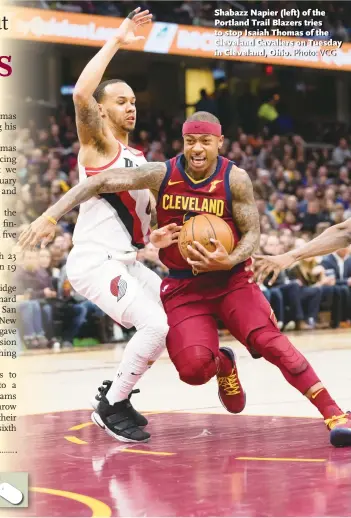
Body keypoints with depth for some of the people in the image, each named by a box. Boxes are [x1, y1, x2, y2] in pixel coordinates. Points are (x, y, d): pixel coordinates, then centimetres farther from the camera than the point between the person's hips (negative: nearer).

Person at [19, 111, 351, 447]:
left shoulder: (235, 179, -10)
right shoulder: (162, 175, -9)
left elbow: (252, 233, -5)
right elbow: (100, 182, -10)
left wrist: (229, 261, -27)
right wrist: (50, 216, -18)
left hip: (231, 278, -1)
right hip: (183, 286, 1)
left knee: (269, 340, -23)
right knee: (193, 369, -19)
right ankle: (223, 365, 21)